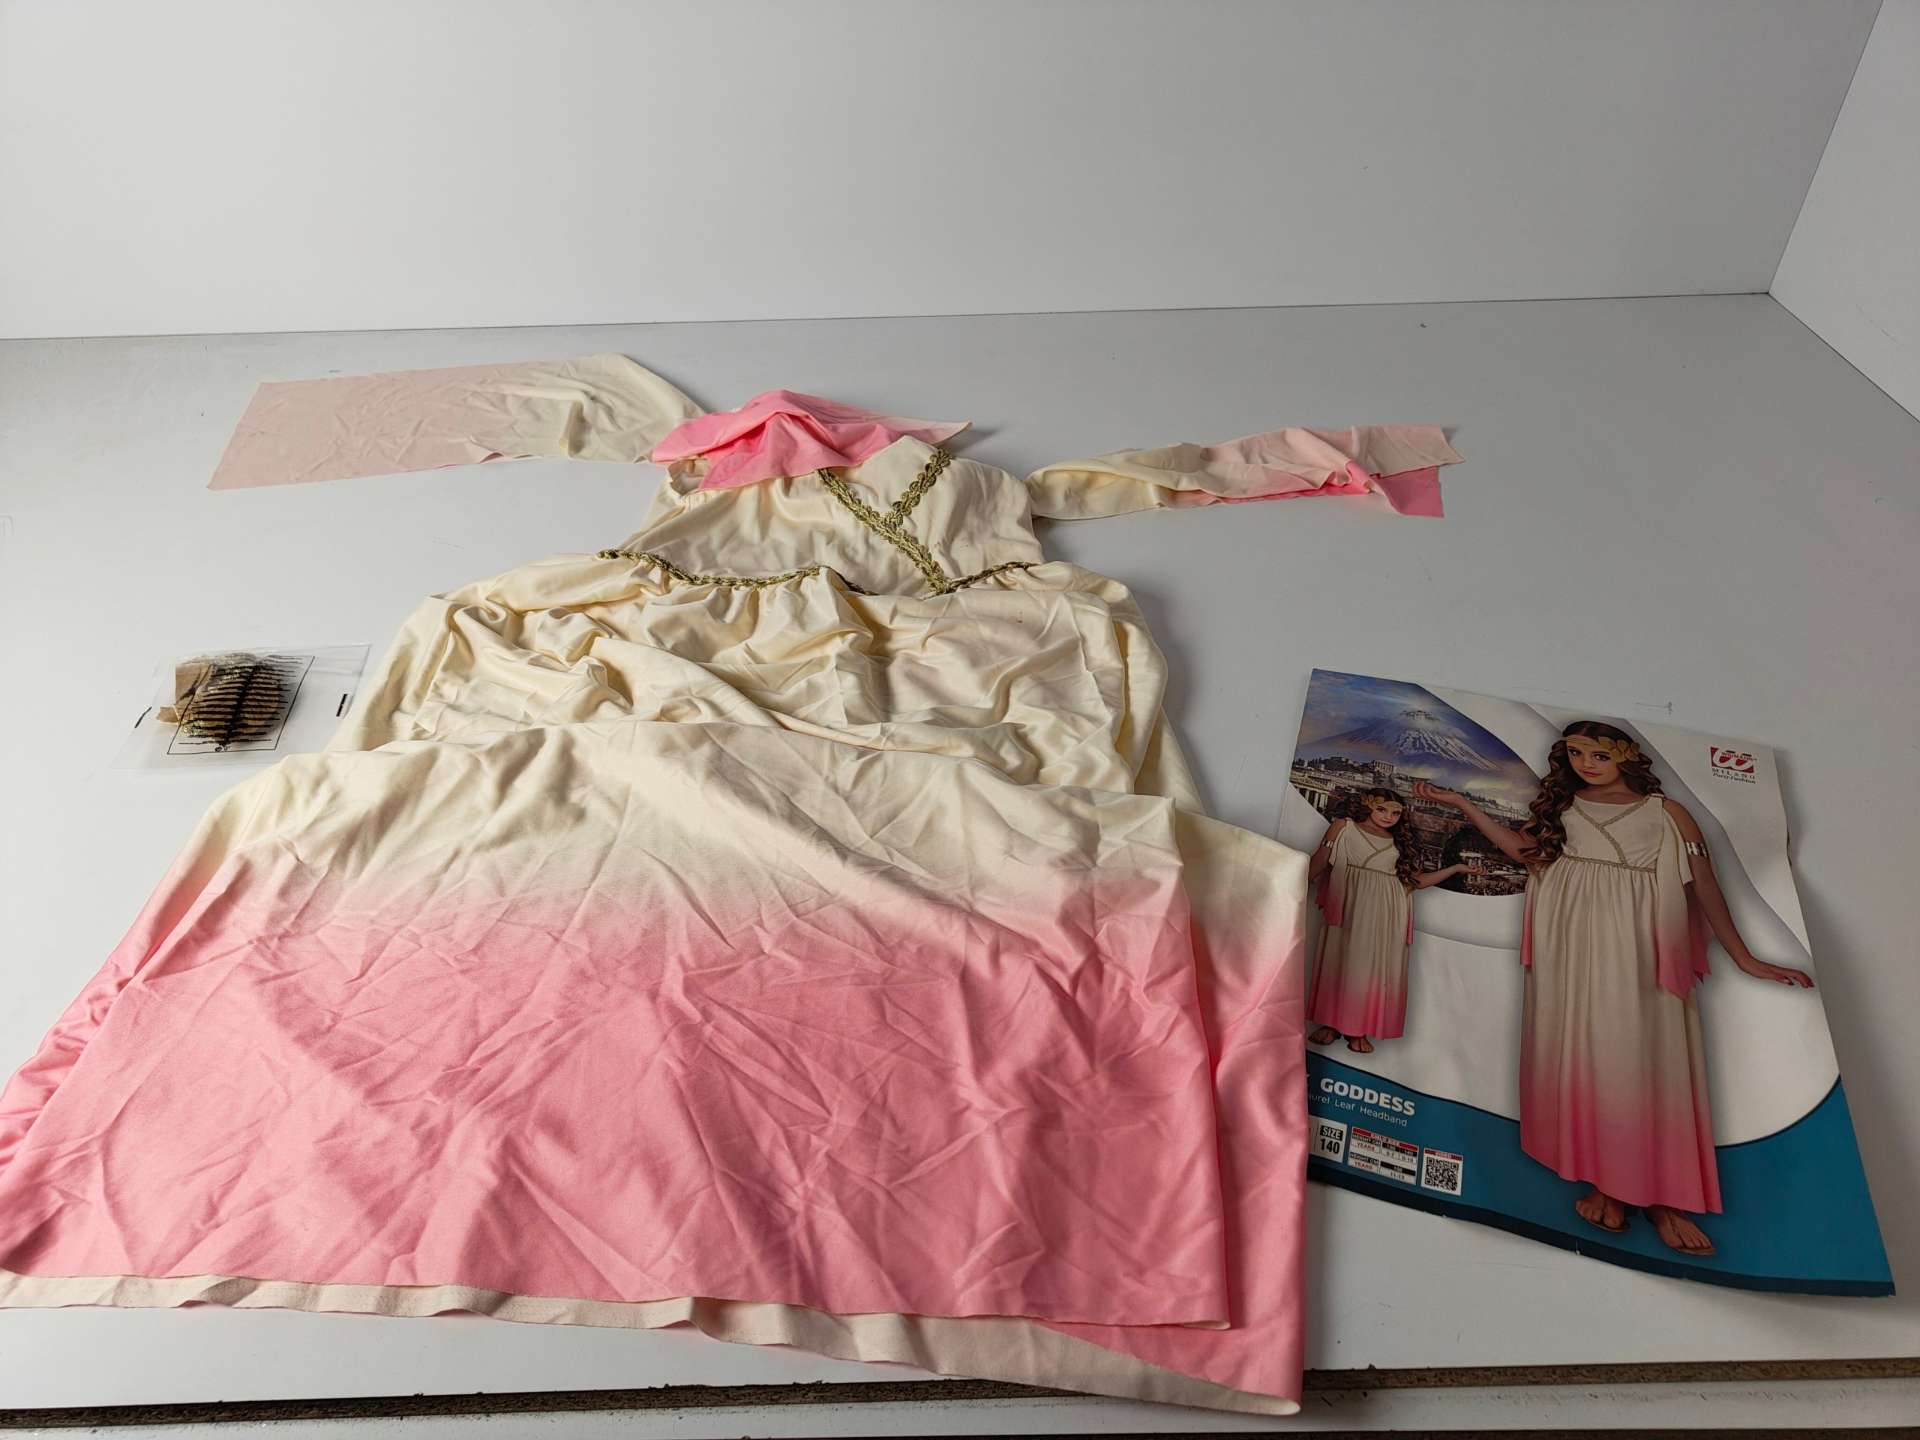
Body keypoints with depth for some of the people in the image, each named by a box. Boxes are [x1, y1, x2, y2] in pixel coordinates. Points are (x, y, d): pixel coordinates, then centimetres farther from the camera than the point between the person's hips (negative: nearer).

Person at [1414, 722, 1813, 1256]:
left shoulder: (1666, 814, 7)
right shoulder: (1561, 807, 14)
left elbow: (1704, 885, 6)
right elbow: (1527, 848, 0)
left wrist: (1745, 959, 6)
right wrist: (1460, 802, -2)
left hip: (1636, 953, -2)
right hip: (1572, 953, 2)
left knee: (1641, 1060, -6)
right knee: (1583, 1056, 0)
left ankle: (1659, 1194, 1)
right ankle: (1605, 1181, 5)